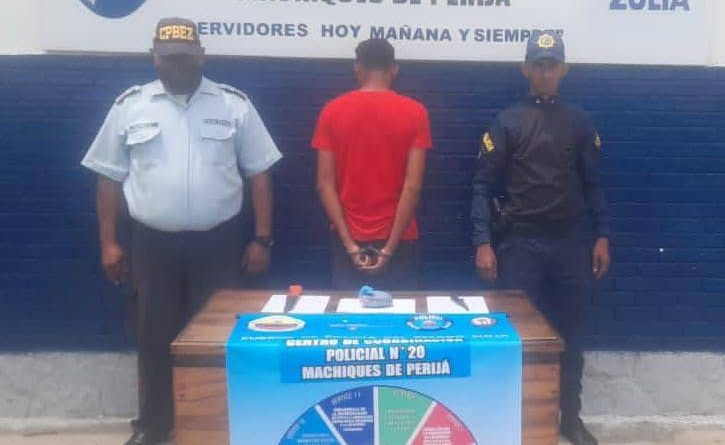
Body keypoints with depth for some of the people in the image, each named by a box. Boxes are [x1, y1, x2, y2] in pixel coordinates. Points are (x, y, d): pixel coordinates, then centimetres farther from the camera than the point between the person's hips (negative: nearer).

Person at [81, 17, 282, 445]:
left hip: (218, 242, -1)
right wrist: (109, 242, 3)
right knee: (155, 335, 11)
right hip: (152, 243, 1)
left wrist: (262, 239, -3)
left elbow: (259, 173, 2)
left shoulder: (234, 104, 1)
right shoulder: (130, 105, 4)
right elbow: (110, 177, 7)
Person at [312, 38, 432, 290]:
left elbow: (324, 184, -7)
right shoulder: (414, 113, -5)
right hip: (398, 239, -1)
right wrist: (389, 248, -10)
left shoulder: (332, 111, -2)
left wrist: (350, 244, -7)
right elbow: (412, 185, -12)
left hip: (349, 238, 1)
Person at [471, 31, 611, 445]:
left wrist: (601, 236, 3)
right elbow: (483, 184, -4)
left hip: (570, 242, 2)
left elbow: (593, 184, 10)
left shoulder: (579, 122, 8)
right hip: (520, 242, -2)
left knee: (570, 333, 9)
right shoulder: (508, 122, 0)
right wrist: (483, 243, -11)